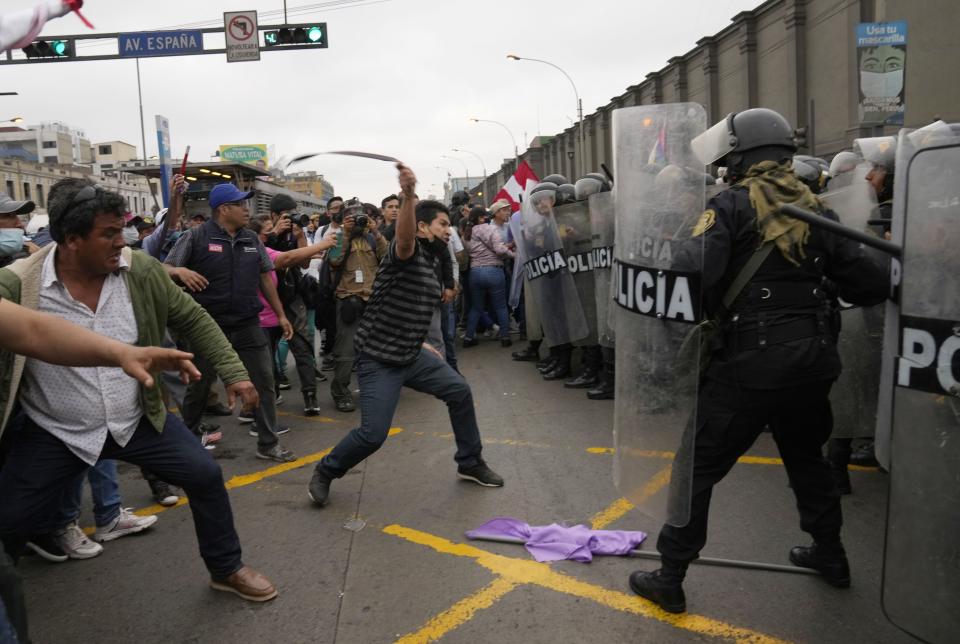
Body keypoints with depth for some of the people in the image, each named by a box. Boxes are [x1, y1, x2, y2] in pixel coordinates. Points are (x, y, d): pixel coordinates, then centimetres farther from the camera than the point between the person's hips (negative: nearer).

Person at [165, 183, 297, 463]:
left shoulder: (252, 239, 6)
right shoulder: (196, 237, -7)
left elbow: (265, 277, 13)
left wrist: (281, 314, 12)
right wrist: (182, 272, -29)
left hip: (248, 326, 3)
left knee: (264, 383, 3)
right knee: (198, 387, 12)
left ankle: (268, 444, 15)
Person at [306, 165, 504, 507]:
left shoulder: (432, 262, 11)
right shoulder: (408, 251, -15)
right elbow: (404, 236, -42)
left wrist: (420, 343, 20)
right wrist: (408, 195, -58)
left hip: (411, 355, 9)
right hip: (378, 359, -9)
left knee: (459, 391, 4)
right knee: (372, 434, -10)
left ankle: (469, 463, 23)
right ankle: (325, 471, 18)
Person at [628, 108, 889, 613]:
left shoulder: (732, 204, -9)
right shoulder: (815, 208, 7)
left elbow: (692, 271, -24)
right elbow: (872, 285, 6)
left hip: (750, 362, -6)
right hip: (813, 358, 6)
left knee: (699, 467, 5)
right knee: (806, 457, 28)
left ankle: (670, 578, 11)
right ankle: (829, 554, 43)